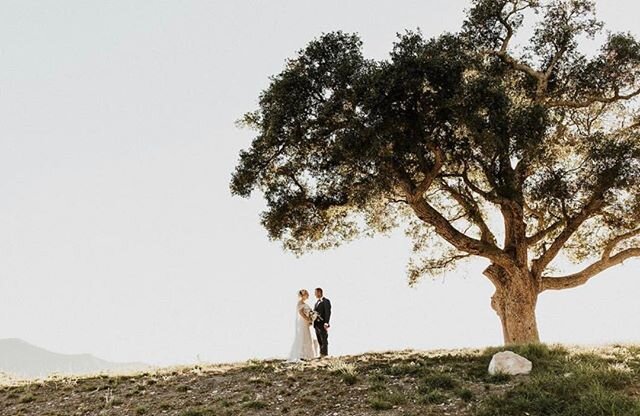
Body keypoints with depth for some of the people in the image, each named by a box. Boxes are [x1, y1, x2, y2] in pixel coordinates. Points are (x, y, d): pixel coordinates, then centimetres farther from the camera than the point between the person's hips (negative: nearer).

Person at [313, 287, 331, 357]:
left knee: (324, 340, -3)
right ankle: (321, 354, 13)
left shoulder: (326, 301, -6)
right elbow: (315, 312, 17)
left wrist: (326, 323, -21)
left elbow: (328, 312, -13)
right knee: (320, 341, 9)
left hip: (322, 324, -8)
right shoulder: (317, 302, 19)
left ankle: (325, 354, 0)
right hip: (317, 324, 8)